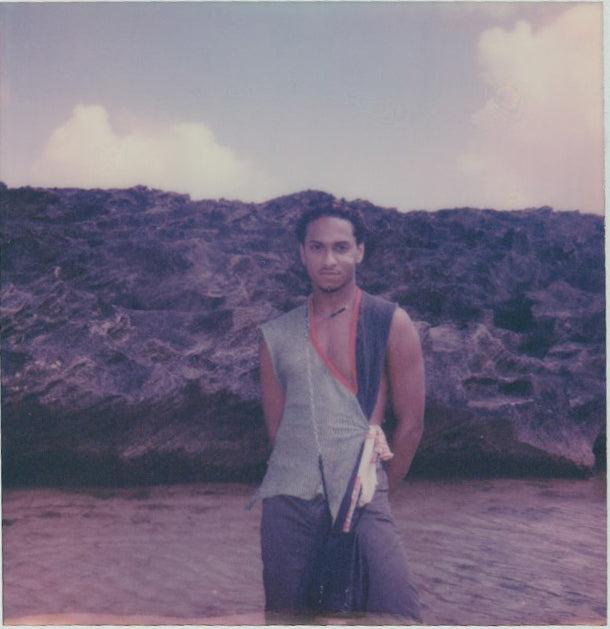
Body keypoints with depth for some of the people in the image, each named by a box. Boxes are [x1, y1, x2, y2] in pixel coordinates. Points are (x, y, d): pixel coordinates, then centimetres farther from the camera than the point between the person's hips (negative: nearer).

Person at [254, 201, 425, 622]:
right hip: (288, 498, 3)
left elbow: (411, 424, 5)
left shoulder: (391, 324, 4)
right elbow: (276, 427, 14)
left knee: (399, 618, -14)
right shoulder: (277, 335, 12)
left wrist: (379, 494, 9)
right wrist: (304, 481, 9)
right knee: (286, 618, 7)